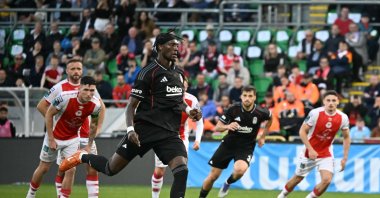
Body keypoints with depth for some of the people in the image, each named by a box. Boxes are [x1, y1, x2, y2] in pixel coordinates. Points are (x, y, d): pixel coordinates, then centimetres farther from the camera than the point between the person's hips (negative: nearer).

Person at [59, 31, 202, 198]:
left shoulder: (179, 74, 13)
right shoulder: (149, 73, -8)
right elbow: (132, 105, -6)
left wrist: (188, 110, 9)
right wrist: (130, 129, -20)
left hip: (169, 133, 5)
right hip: (145, 129, -5)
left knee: (182, 170, -20)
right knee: (111, 169, 3)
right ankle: (82, 157, 34)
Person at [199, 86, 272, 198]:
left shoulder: (260, 113, -13)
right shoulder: (233, 109, -14)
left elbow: (270, 118, 13)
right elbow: (218, 127, -8)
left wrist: (262, 137, 13)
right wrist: (227, 126, -29)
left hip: (246, 147, -1)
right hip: (228, 145, 1)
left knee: (240, 170, -31)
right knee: (213, 176, 2)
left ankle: (227, 184, 2)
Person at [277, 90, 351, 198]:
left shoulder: (343, 118, -12)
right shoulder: (315, 113, -20)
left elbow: (346, 137, 3)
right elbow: (302, 131, -13)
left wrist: (345, 158, 0)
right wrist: (310, 149, -20)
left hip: (326, 154, 2)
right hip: (310, 152, -2)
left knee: (327, 180, -17)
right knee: (298, 178, 12)